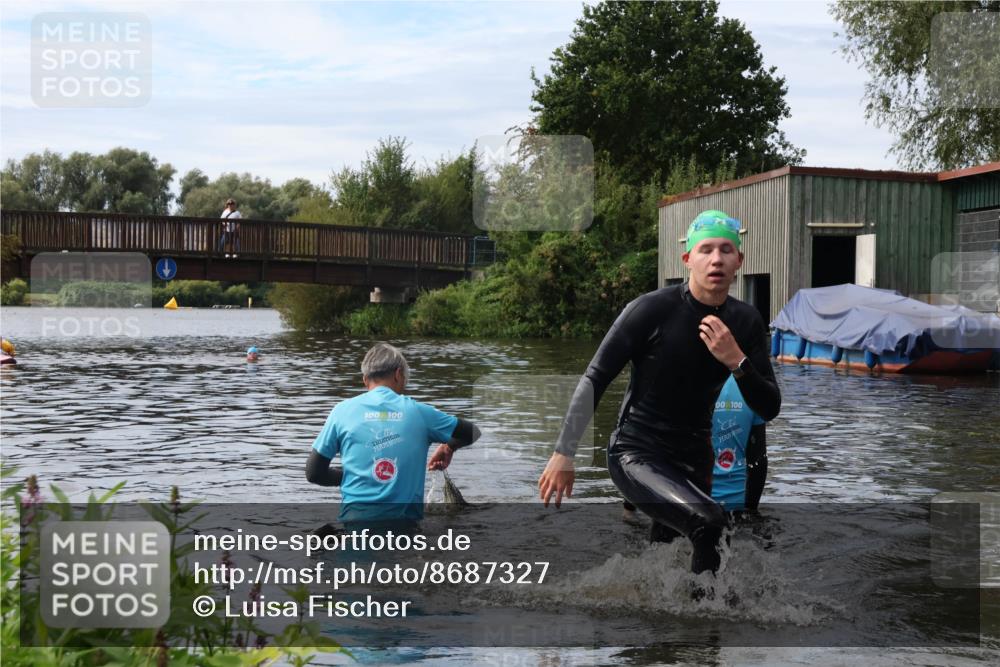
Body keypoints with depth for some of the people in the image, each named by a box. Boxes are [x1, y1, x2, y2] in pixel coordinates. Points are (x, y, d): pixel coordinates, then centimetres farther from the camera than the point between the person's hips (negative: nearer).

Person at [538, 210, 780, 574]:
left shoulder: (746, 321, -1)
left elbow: (770, 408, -1)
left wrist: (736, 361, -20)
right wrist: (563, 454, -15)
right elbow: (594, 380, -12)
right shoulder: (653, 308, -15)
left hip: (694, 461, 6)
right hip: (636, 454, -6)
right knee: (708, 520, -31)